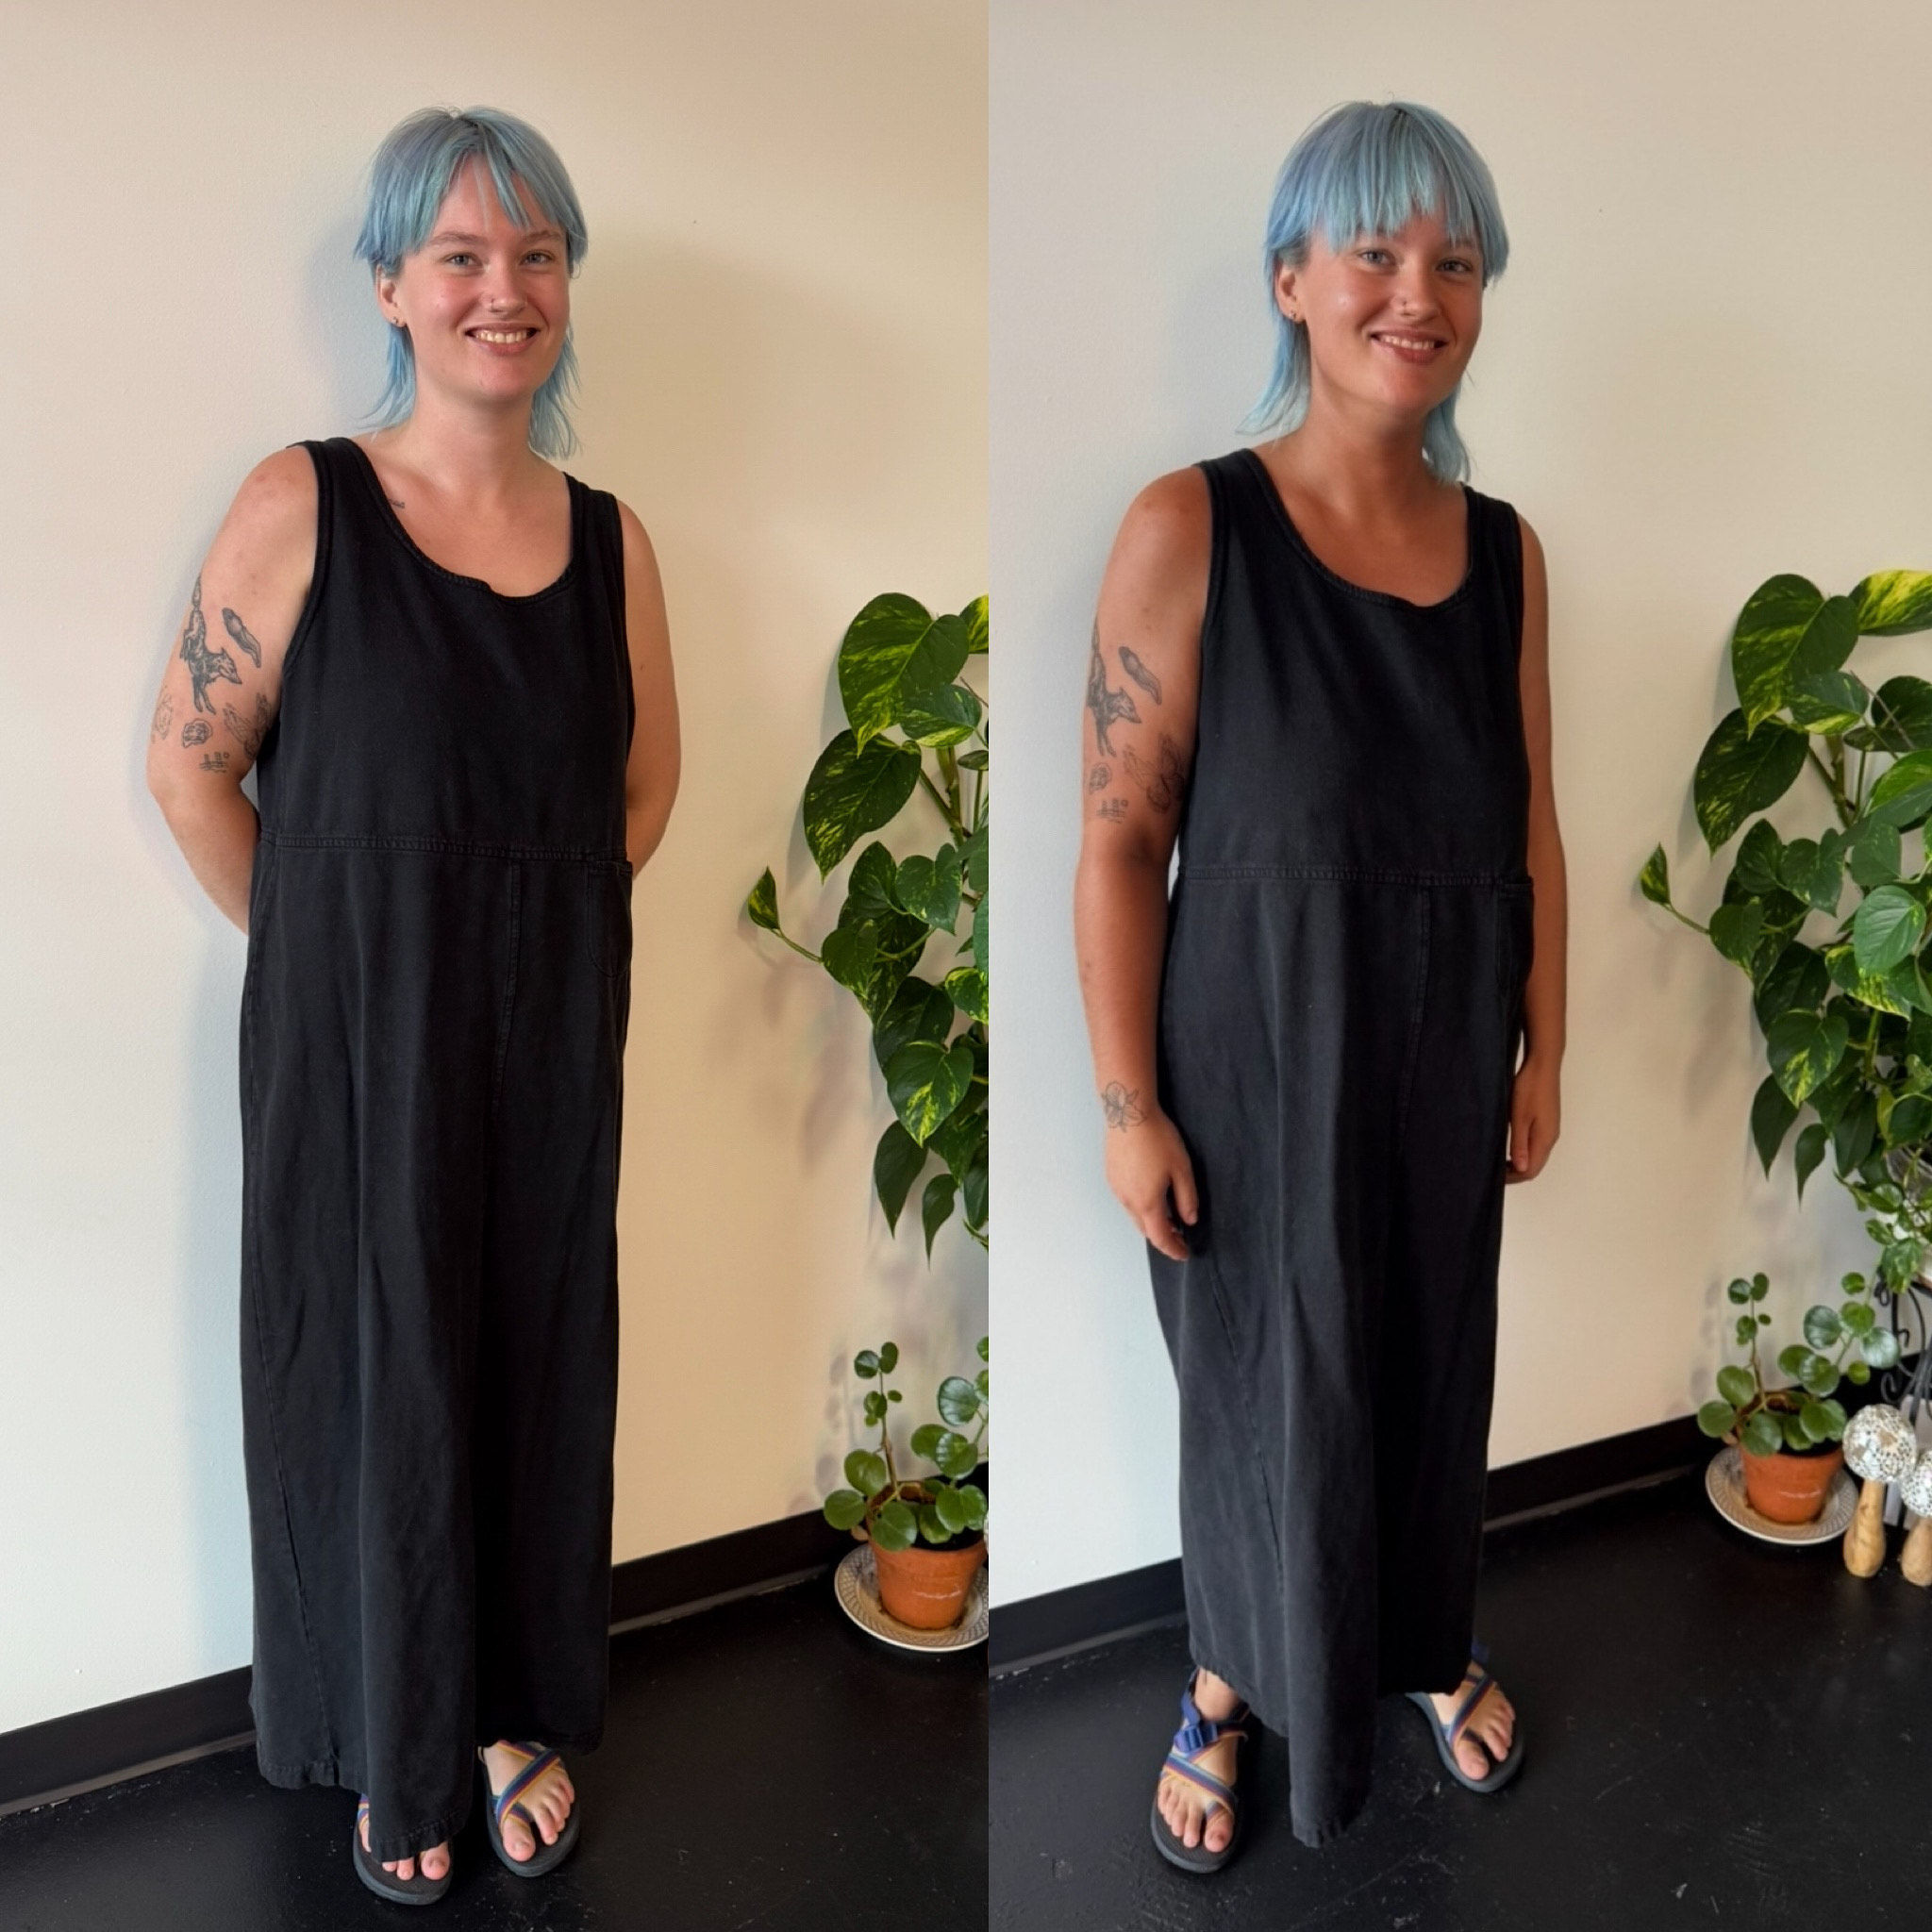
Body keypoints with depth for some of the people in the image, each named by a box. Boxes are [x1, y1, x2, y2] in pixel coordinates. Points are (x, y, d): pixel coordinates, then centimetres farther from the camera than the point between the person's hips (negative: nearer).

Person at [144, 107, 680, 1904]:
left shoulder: (610, 537, 2)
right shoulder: (302, 504, -7)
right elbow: (190, 761, -3)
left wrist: (529, 930, 9)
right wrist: (322, 945, 0)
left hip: (553, 1041, 3)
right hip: (355, 1047, -3)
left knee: (539, 1370, 14)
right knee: (374, 1381, 11)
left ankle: (520, 1715, 39)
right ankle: (398, 1750, 37)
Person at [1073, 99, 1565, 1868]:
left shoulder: (1505, 547, 0)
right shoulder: (1188, 529, -14)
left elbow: (1532, 826, 6)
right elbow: (1120, 840, -14)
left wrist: (1544, 1051, 7)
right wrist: (1129, 1103, -14)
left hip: (1444, 1062, 4)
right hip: (1255, 1061, -4)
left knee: (1433, 1369, 21)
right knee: (1262, 1389, 14)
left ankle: (1432, 1649, 50)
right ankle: (1231, 1685, 43)